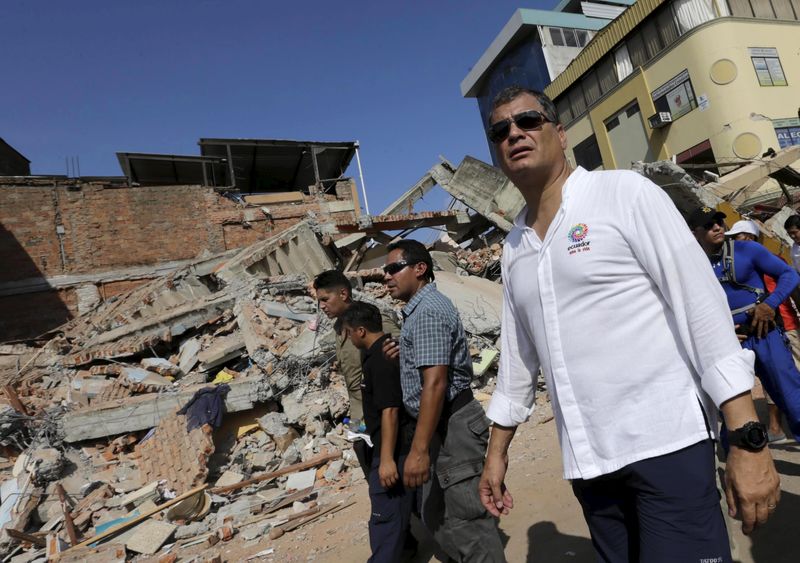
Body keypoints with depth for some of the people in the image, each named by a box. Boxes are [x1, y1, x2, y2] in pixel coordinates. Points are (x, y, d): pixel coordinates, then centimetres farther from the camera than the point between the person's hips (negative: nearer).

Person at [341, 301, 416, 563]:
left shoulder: (379, 359, -22)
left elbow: (390, 411, -26)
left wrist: (387, 458, -25)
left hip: (393, 448, -10)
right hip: (403, 444, 10)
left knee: (385, 514, -1)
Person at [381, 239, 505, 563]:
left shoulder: (428, 311, -19)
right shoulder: (419, 308, 14)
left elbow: (435, 383, -26)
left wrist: (419, 449, -27)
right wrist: (404, 356, 6)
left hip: (452, 426, -11)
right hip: (440, 425, 11)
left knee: (467, 519, 1)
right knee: (434, 514, 21)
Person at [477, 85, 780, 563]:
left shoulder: (624, 193, -5)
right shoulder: (514, 249, 9)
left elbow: (702, 303, -10)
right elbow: (518, 355, 14)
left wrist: (748, 439, -15)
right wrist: (497, 451, 15)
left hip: (666, 442, -5)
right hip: (586, 460, 5)